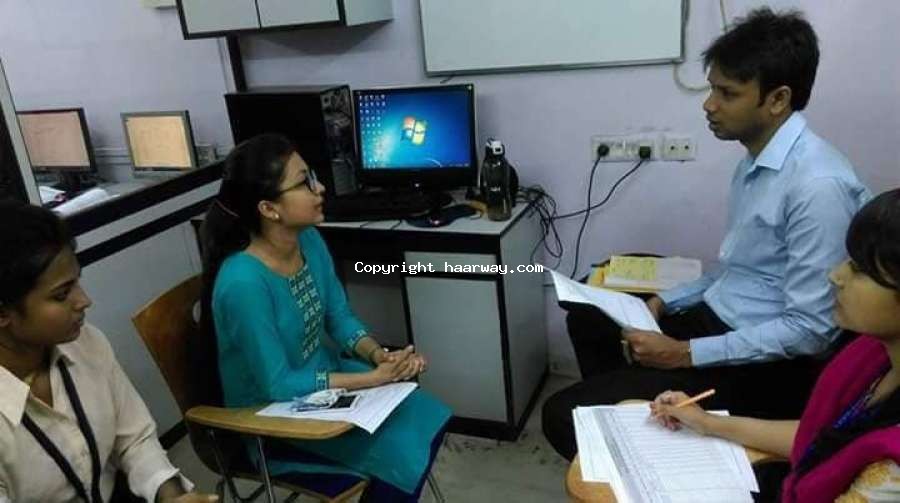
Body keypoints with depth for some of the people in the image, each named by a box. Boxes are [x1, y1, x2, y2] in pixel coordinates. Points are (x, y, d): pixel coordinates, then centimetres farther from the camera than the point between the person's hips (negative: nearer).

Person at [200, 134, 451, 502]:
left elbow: (339, 316, 2)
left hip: (324, 377, 7)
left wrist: (379, 355, -18)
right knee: (402, 453, -16)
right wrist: (374, 377, -24)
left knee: (428, 422, 0)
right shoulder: (243, 282, -32)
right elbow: (278, 386, -26)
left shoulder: (309, 240, -8)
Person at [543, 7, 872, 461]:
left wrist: (687, 354, -22)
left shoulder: (819, 185, -25)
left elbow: (810, 329, -24)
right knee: (587, 317, 24)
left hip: (765, 367, -10)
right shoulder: (757, 160, 6)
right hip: (716, 319, 10)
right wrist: (663, 302, 5)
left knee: (564, 415, -16)